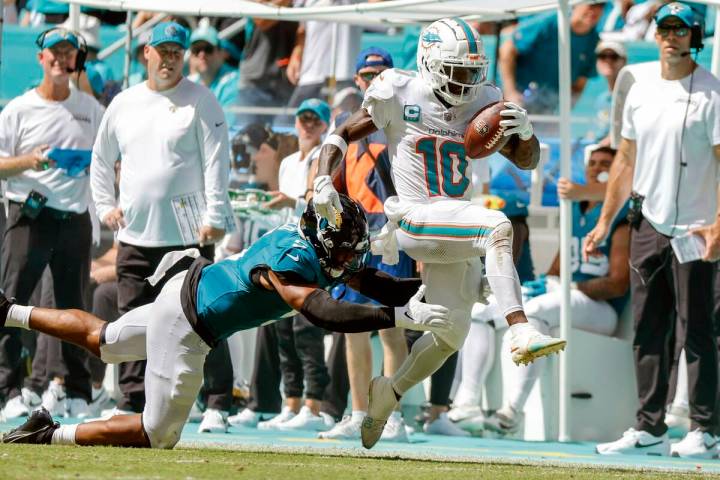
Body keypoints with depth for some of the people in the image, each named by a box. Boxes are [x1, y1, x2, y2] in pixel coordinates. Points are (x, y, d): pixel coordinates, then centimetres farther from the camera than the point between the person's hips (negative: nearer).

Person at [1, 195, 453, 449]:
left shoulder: (323, 247, -8)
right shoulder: (292, 260, -34)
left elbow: (373, 282, 0)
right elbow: (323, 311, -49)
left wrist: (424, 288, -16)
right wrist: (402, 316, -52)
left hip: (191, 292, 9)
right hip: (186, 321, -9)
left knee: (99, 339, 30)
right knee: (159, 434, -2)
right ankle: (51, 435, 4)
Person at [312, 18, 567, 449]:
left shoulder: (481, 104, 8)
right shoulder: (401, 97, -5)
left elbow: (527, 161, 10)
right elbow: (341, 136, 2)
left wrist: (525, 132, -12)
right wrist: (324, 179, -14)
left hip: (456, 229, 7)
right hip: (416, 220, -7)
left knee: (452, 334, 8)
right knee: (498, 228, -32)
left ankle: (389, 393, 32)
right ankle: (522, 331, -42)